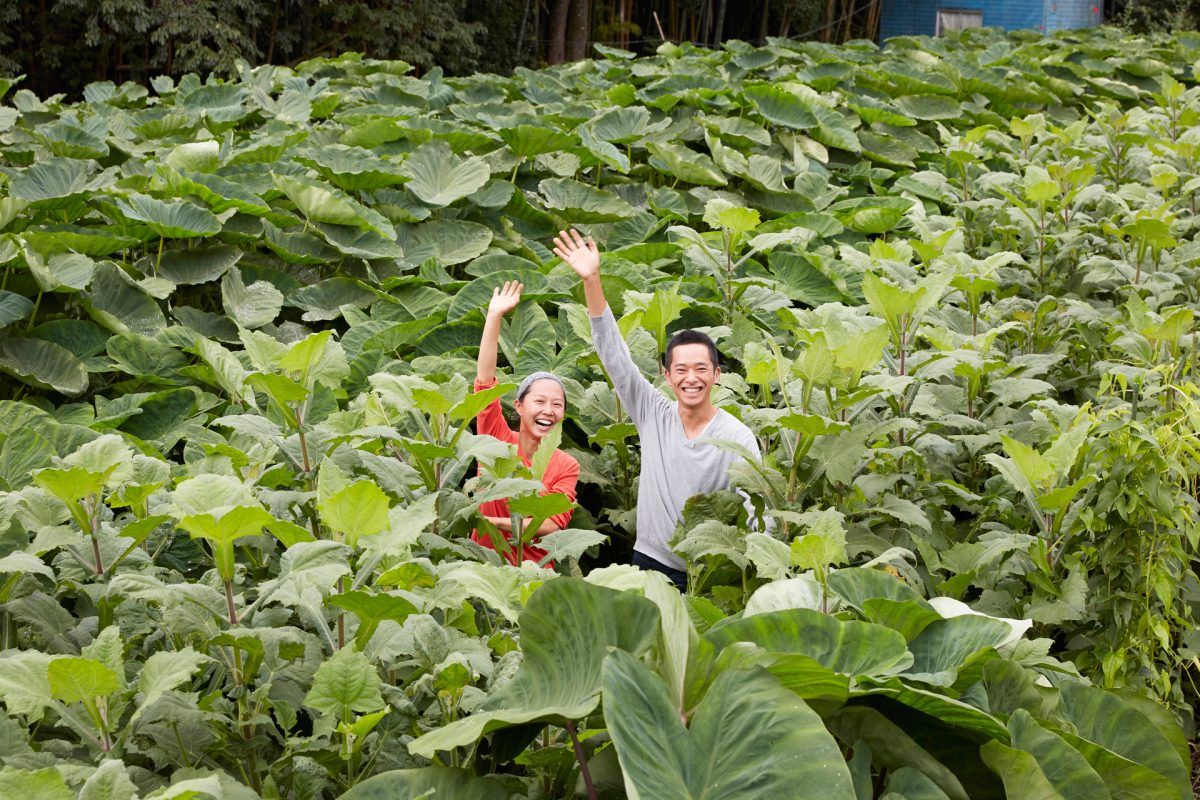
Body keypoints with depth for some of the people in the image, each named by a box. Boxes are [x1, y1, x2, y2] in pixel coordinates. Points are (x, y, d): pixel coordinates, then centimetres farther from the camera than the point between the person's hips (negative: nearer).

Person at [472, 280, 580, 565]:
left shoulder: (567, 467, -1)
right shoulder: (499, 442, -3)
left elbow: (554, 525, -9)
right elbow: (485, 382, -12)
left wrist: (497, 522, -21)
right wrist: (494, 316, -18)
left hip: (537, 570, 1)